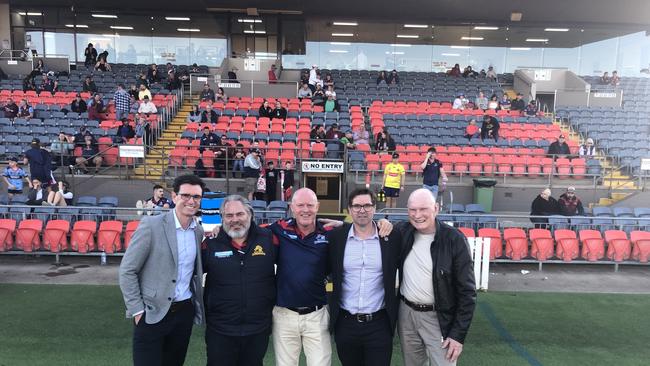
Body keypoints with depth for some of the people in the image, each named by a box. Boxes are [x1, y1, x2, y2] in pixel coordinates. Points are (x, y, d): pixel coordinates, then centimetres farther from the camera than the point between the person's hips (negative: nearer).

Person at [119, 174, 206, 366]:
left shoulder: (198, 231, 4)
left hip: (185, 311, 5)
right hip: (152, 313, -5)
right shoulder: (151, 225, -13)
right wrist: (137, 310, -11)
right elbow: (127, 271, -10)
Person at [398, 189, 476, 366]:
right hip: (406, 313, 4)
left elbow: (467, 291, -12)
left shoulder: (454, 239, -15)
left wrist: (458, 334, -13)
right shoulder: (403, 232, -5)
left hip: (439, 319, -4)